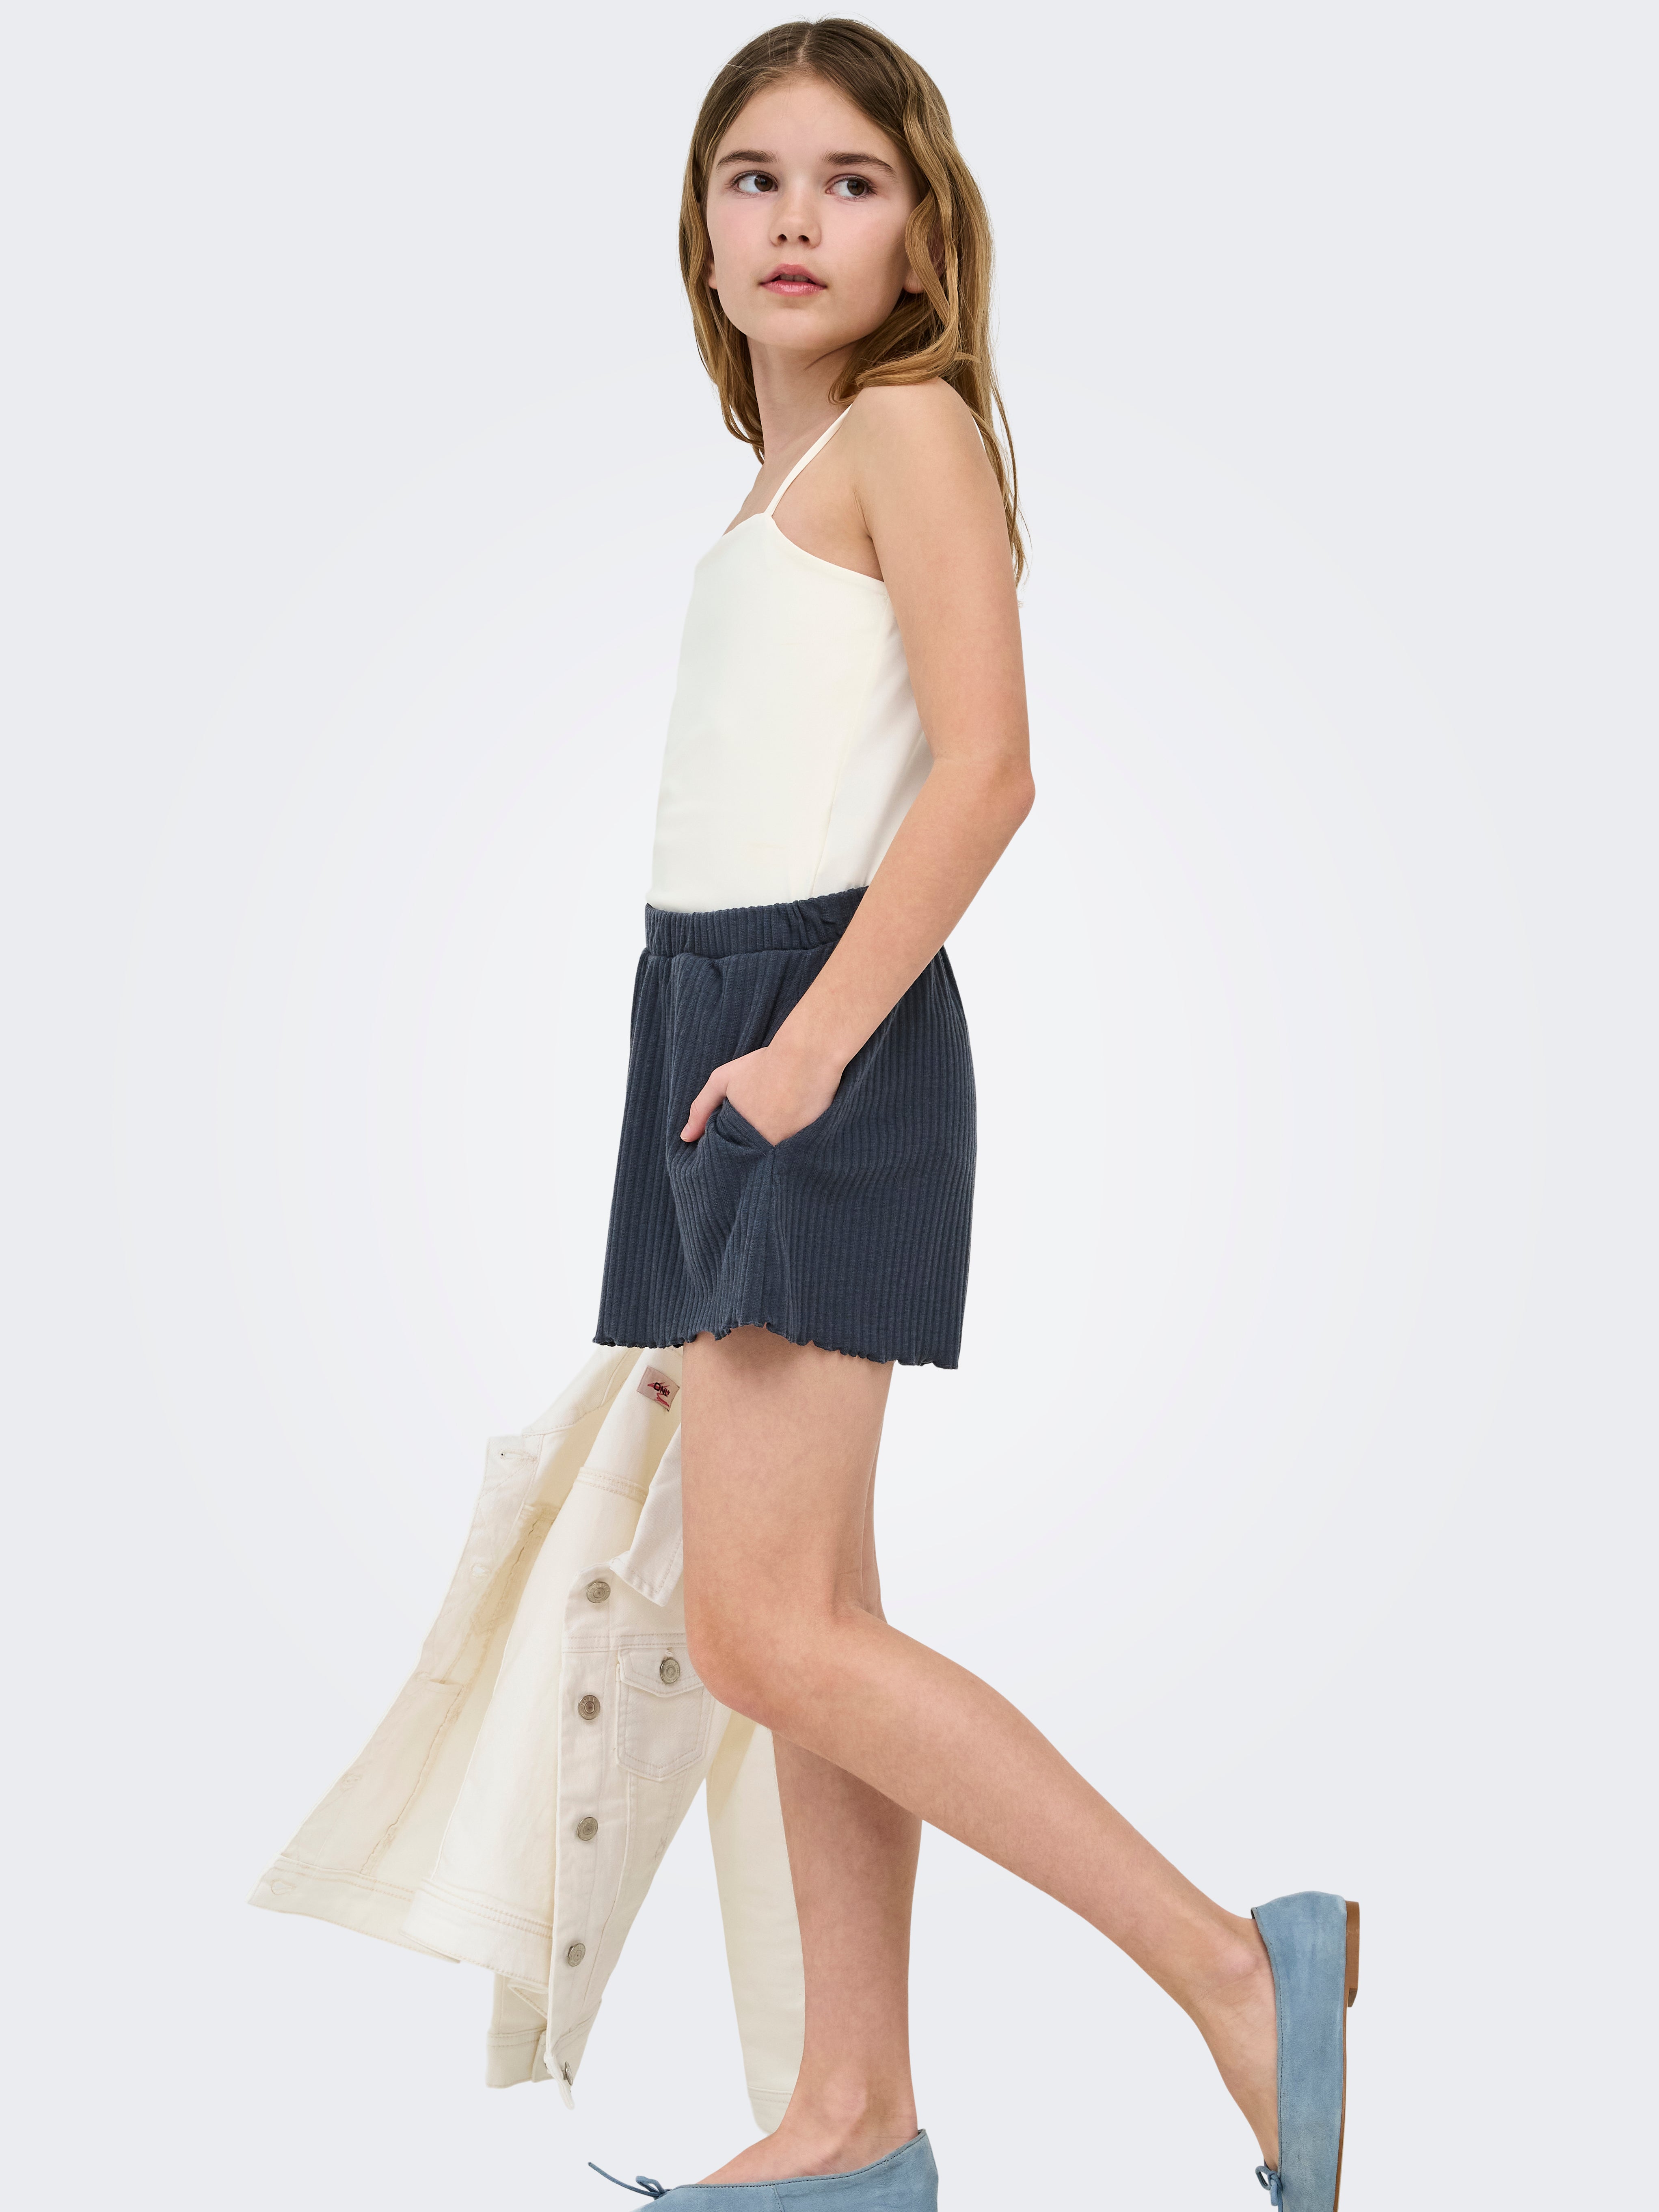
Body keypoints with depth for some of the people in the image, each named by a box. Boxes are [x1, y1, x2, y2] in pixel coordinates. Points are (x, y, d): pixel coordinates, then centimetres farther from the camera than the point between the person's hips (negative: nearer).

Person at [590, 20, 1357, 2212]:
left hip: (823, 1034, -9)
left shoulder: (909, 423, -6)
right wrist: (744, 1053, 13)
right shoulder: (786, 473, 19)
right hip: (723, 1022, 9)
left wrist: (813, 1041, -22)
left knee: (766, 1632, -13)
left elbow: (987, 767, -17)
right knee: (805, 1616, 9)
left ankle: (1238, 1962, -7)